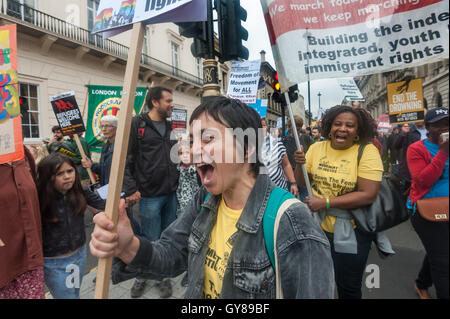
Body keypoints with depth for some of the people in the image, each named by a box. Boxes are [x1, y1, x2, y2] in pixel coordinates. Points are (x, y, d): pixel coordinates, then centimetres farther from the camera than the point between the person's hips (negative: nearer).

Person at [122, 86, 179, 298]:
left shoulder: (171, 127, 12)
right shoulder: (137, 124, -6)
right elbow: (125, 159, -9)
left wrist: (177, 182, 12)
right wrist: (131, 189, -13)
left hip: (171, 194, 6)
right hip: (149, 195, -5)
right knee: (151, 240, 4)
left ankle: (163, 277, 32)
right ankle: (142, 277, 28)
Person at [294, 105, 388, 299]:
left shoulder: (367, 151, -13)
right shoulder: (317, 148, -2)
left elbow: (369, 195, -21)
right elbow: (302, 182, 4)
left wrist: (326, 202, -24)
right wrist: (300, 164, -17)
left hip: (351, 230, -3)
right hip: (317, 225, 4)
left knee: (348, 287, 13)